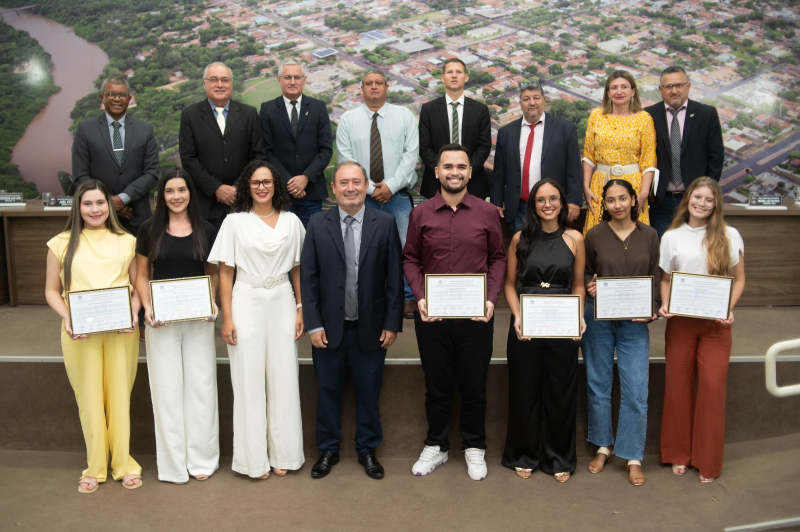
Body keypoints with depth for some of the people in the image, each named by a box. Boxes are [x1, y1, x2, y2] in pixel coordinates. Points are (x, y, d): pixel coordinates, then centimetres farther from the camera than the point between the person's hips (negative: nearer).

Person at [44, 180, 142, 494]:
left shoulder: (126, 242, 8)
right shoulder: (62, 244, 5)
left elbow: (138, 285, 10)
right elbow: (52, 290, 7)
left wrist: (134, 312, -8)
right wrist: (66, 317, -10)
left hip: (120, 330, 1)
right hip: (80, 333, 0)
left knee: (120, 396, 6)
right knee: (88, 398, 5)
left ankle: (123, 463, 20)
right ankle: (95, 467, 20)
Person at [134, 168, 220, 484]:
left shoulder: (206, 231, 3)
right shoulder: (149, 230, 2)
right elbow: (142, 274, 7)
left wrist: (212, 302, -7)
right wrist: (147, 307, -9)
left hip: (198, 319, 0)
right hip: (161, 321, 0)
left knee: (201, 386, 5)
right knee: (167, 389, 5)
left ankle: (202, 458, 18)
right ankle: (173, 462, 16)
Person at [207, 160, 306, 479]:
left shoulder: (291, 222, 7)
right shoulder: (235, 222, 2)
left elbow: (297, 269, 11)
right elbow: (225, 272, 1)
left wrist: (301, 309, 5)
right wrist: (226, 318, -5)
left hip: (282, 301, 2)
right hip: (247, 301, -2)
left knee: (284, 378, 4)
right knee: (249, 380, 3)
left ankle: (283, 454, 17)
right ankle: (253, 458, 13)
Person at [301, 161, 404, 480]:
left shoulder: (385, 224, -3)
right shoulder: (317, 225, -1)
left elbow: (394, 277, -2)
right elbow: (308, 277, -2)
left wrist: (393, 322, -5)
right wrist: (314, 324, -6)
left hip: (370, 328, 0)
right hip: (329, 327, 1)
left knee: (369, 392, 12)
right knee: (327, 391, 12)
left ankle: (367, 450, 30)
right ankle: (328, 450, 30)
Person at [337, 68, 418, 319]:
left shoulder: (404, 115, 7)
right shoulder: (348, 119, 7)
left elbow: (411, 153, -1)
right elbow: (346, 158, 0)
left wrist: (390, 185, -11)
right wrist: (370, 188, -8)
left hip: (397, 195, 0)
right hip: (363, 196, 0)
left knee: (405, 247, -5)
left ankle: (408, 299, 7)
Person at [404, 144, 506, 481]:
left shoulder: (487, 213, 1)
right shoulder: (421, 214, 2)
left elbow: (498, 258, 5)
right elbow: (410, 259, 6)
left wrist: (491, 299, -7)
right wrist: (420, 296, -8)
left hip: (476, 314, 0)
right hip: (431, 315, 1)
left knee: (474, 386, 10)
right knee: (436, 386, 12)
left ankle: (474, 448, 28)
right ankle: (436, 447, 29)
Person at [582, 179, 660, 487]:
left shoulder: (649, 236, 5)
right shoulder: (594, 236, 1)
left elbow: (655, 277, 7)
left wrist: (651, 308, -6)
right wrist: (589, 286, -11)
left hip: (634, 322, 0)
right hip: (598, 318, 0)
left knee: (636, 390, -2)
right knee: (598, 384, 9)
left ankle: (633, 457, 11)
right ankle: (603, 447, 26)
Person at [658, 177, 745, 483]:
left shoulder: (729, 236, 1)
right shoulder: (672, 237, 4)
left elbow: (738, 279, 6)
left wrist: (729, 309, -10)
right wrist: (664, 305, -8)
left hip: (715, 322, -1)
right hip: (680, 321, 1)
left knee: (712, 387, -3)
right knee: (678, 385, 6)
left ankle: (708, 462, 12)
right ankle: (678, 453, 22)